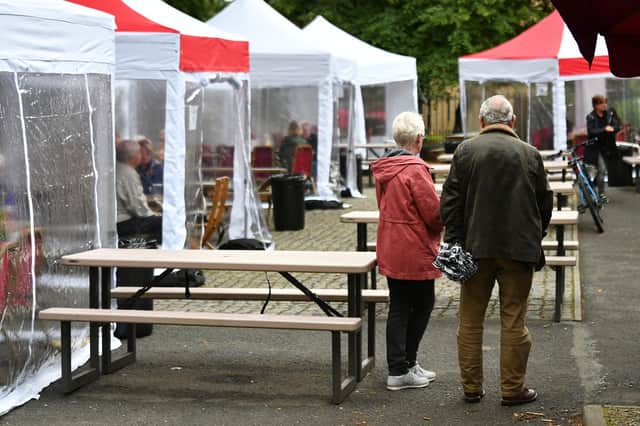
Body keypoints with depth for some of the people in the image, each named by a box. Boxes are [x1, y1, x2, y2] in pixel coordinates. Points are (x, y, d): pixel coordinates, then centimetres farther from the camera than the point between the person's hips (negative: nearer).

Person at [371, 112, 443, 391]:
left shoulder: (383, 168, 8)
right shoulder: (415, 169, -19)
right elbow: (434, 211, -18)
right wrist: (443, 222, 6)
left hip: (390, 250, 8)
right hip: (415, 252, -8)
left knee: (398, 308, 11)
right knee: (423, 305, 5)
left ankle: (399, 367, 14)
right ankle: (403, 369, 7)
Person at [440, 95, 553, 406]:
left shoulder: (465, 151, -1)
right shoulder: (530, 154, 1)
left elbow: (450, 201, -3)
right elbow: (545, 203, 9)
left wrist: (453, 241, 2)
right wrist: (533, 237, 22)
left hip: (476, 248, 0)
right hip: (519, 250, 0)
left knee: (470, 320, 10)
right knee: (513, 320, 6)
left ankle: (471, 388, 15)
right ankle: (513, 389, 10)